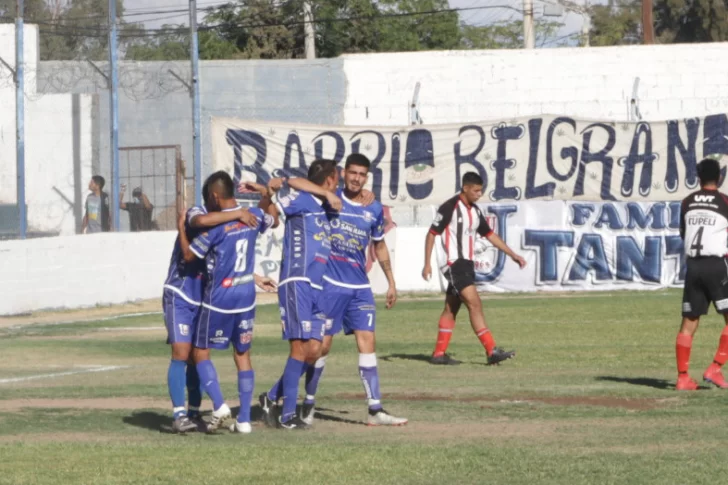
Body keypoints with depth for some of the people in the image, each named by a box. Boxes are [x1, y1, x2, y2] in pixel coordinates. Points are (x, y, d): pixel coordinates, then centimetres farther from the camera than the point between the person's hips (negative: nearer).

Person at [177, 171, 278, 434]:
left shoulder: (215, 225, -18)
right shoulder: (254, 216, 0)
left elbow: (189, 255, -11)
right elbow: (273, 221, 23)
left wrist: (181, 228, 1)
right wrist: (266, 196, 33)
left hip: (219, 299, -6)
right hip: (246, 297, 6)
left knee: (200, 352, 7)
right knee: (242, 354, 12)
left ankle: (219, 405, -11)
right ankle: (244, 419, 9)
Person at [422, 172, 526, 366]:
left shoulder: (475, 211, 12)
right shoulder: (449, 208, -11)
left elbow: (490, 235, 19)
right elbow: (432, 234, -9)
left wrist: (513, 255, 14)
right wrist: (427, 264, -13)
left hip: (466, 264, 9)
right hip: (454, 263, -9)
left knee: (451, 309, 10)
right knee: (475, 304, -15)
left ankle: (439, 354, 15)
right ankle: (492, 351, -20)